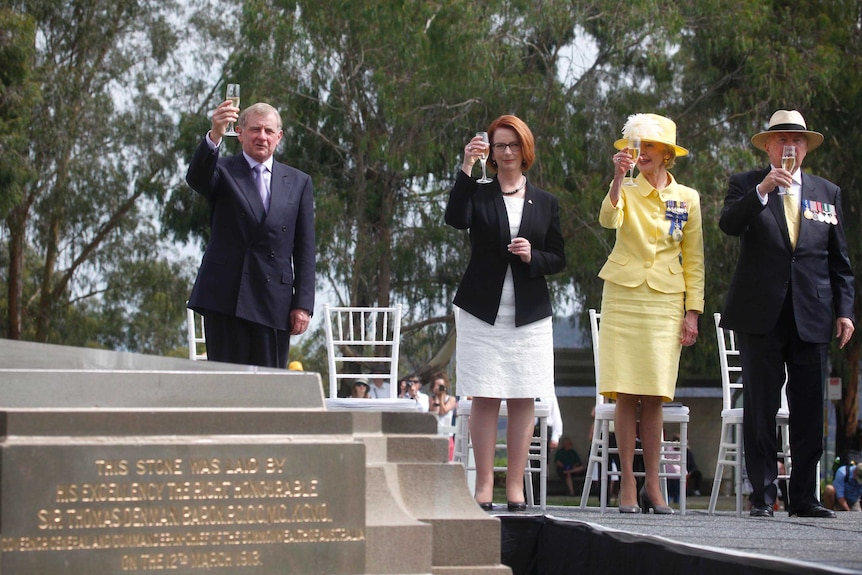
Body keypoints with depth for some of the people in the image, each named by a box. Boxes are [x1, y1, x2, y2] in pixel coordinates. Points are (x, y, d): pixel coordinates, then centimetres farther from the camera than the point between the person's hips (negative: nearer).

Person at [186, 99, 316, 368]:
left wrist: (303, 304, 1)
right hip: (225, 296, -2)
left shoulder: (298, 182, 14)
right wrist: (215, 135, -35)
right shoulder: (222, 171, 8)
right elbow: (196, 177, -17)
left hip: (274, 302, 2)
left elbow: (305, 249, 10)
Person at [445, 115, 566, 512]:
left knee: (523, 400, 1)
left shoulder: (545, 203, 11)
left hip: (529, 315, 2)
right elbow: (455, 219, -16)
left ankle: (515, 486, 6)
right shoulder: (478, 195, 5)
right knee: (485, 399, -3)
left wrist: (533, 256, -9)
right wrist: (466, 169, -21)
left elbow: (559, 258, 11)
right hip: (482, 311, -2)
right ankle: (484, 485, 2)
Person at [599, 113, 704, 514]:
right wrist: (619, 177, -29)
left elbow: (693, 260, 9)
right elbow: (608, 220, -18)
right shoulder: (626, 192, 5)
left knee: (653, 397, 0)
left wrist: (693, 312, 3)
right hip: (623, 297, -1)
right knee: (625, 394, -5)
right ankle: (628, 484, -1)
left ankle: (652, 486, 6)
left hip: (665, 302, 1)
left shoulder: (687, 199, 8)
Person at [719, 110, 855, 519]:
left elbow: (839, 260, 15)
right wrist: (762, 189, -24)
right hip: (761, 315, -2)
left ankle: (804, 497, 9)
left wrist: (844, 310, 7)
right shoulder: (745, 185, 7)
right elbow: (729, 224, -12)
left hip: (811, 316, 2)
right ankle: (762, 496, 3)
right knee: (760, 408, -1)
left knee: (809, 411, 2)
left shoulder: (828, 193, 15)